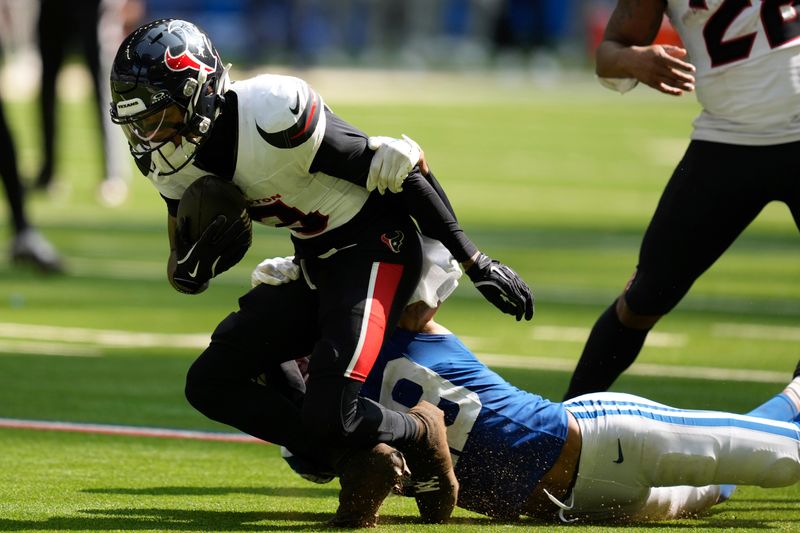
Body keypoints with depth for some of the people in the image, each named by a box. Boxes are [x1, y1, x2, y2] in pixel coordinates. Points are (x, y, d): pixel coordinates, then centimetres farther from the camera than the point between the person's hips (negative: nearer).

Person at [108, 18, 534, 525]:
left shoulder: (272, 117, -29)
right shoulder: (175, 162, -4)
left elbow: (405, 166, -21)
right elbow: (181, 276, 5)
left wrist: (476, 263, -16)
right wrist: (194, 265, -23)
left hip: (374, 247, -8)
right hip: (316, 267, 8)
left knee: (328, 414, -22)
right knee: (210, 384, -1)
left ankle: (420, 433, 9)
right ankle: (358, 458, 3)